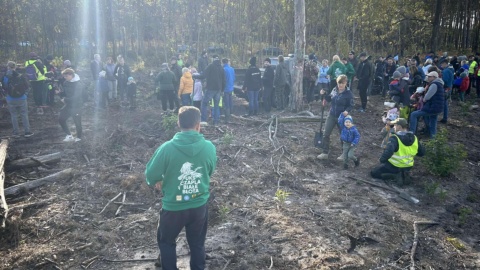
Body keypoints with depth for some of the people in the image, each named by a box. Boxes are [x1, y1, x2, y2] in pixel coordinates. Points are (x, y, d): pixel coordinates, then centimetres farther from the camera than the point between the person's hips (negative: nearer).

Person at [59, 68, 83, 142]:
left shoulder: (77, 84, -19)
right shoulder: (66, 83, 3)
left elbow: (76, 97, -24)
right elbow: (65, 93, 14)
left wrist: (65, 100, -16)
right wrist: (60, 93, -7)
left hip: (76, 106, -8)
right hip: (68, 105, 8)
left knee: (77, 122, 2)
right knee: (61, 119, 6)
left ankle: (79, 137, 24)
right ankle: (69, 135, 16)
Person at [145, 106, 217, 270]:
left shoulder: (167, 148, -20)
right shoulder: (209, 147, -13)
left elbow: (150, 176, -10)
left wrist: (157, 182, 13)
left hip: (174, 207, -2)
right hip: (200, 205, 2)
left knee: (166, 242, 25)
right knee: (197, 244, 23)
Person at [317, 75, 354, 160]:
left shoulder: (348, 93, -14)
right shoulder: (334, 90, -2)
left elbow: (351, 105, -9)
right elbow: (329, 99, 12)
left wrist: (347, 111, -29)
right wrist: (324, 94, -5)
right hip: (331, 115, 4)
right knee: (326, 134, 3)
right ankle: (325, 153, 15)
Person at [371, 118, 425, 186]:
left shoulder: (394, 138, -24)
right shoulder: (414, 138, -5)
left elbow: (388, 152, -39)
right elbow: (422, 153, 4)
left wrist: (382, 160, -23)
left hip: (394, 167, -6)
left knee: (373, 173, 7)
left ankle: (397, 176, -4)